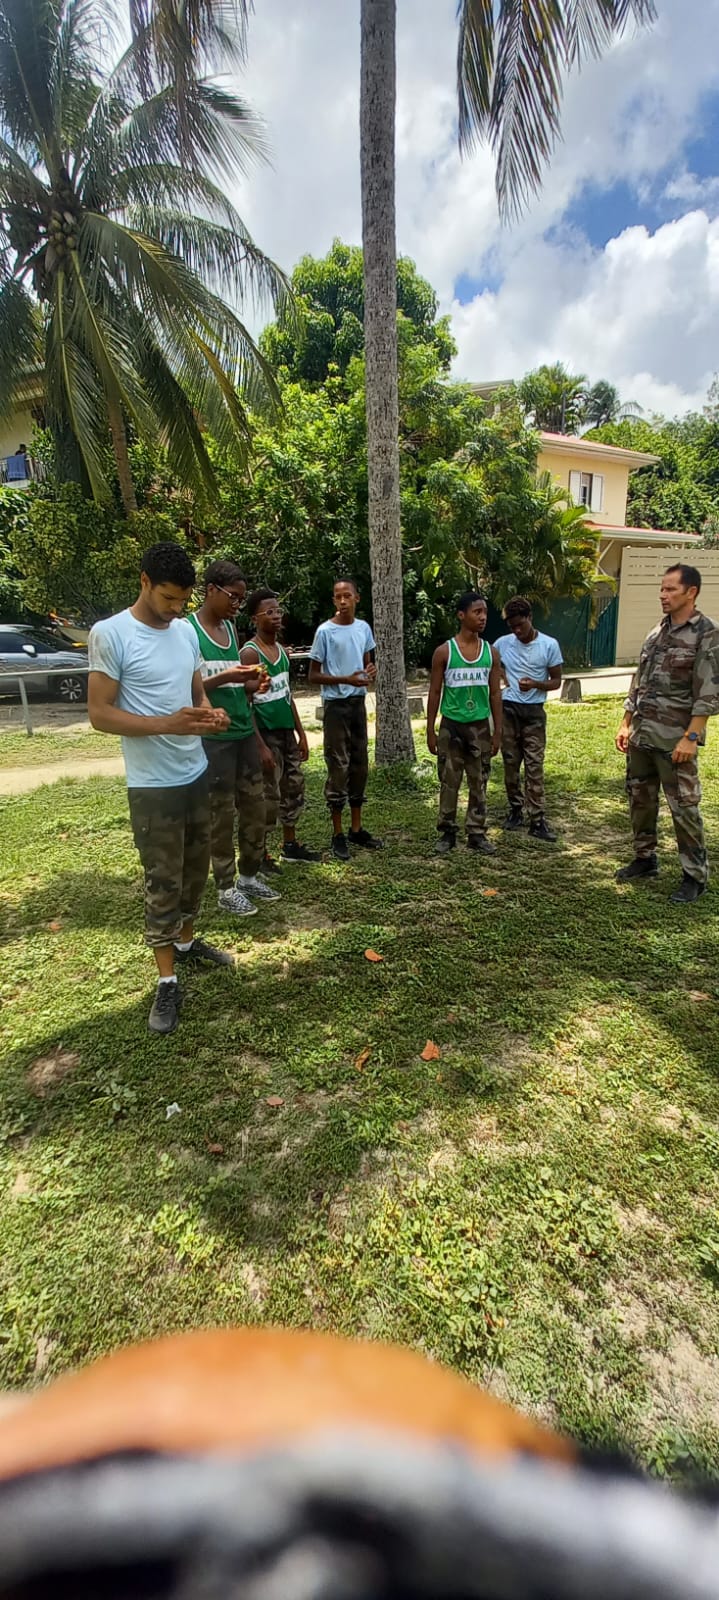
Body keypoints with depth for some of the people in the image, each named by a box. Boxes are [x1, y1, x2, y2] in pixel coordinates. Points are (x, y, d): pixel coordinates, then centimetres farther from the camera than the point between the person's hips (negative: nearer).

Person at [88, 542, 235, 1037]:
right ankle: (168, 982, 15)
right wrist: (166, 724, -28)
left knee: (196, 868, 18)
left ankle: (187, 942, 39)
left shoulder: (186, 630, 6)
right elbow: (99, 714, -16)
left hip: (197, 773, 7)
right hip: (153, 784, -6)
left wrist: (210, 711, -7)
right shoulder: (110, 634, -14)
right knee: (163, 882, 1)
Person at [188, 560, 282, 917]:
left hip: (245, 730, 7)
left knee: (255, 806, 11)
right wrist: (224, 678, -22)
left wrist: (250, 684, 0)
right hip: (213, 736, -7)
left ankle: (249, 876, 26)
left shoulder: (230, 627, 14)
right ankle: (226, 888, 14)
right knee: (221, 813, 1)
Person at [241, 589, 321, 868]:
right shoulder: (250, 653, -14)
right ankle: (260, 854, 14)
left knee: (294, 789, 15)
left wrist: (301, 733, 14)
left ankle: (290, 845, 30)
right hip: (267, 734, -8)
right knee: (269, 796, -1)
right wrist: (260, 746, -21)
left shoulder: (281, 650, 10)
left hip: (286, 732, 8)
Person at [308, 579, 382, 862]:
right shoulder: (325, 631, -10)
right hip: (336, 705, -6)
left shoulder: (363, 627, 7)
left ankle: (357, 829, 22)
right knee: (338, 767, -3)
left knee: (360, 765, 11)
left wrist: (372, 671, -4)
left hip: (359, 703, 6)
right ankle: (338, 834, 7)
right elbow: (314, 675, -9)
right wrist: (346, 679, -21)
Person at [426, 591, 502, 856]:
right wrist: (430, 731, -4)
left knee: (479, 783, 8)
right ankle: (447, 832, 18)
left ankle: (477, 834, 19)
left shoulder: (491, 652, 3)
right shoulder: (444, 652, -5)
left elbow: (495, 693, 6)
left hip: (480, 726, 3)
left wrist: (497, 731, 3)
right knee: (449, 782, 5)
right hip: (452, 725, -2)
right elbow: (435, 693, -2)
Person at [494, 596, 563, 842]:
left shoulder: (549, 645, -4)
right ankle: (515, 809, 22)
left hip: (534, 711, -2)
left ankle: (537, 820, -2)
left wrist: (535, 684, -19)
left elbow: (556, 681, 0)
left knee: (534, 766, -3)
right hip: (508, 709, 2)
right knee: (511, 763, 8)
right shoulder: (502, 643, 2)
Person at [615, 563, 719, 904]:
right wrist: (626, 724, 12)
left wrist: (691, 737, -19)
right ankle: (645, 858, 31)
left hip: (674, 741, -7)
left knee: (683, 808, 0)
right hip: (641, 736, 7)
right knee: (640, 799, 14)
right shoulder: (656, 633, 12)